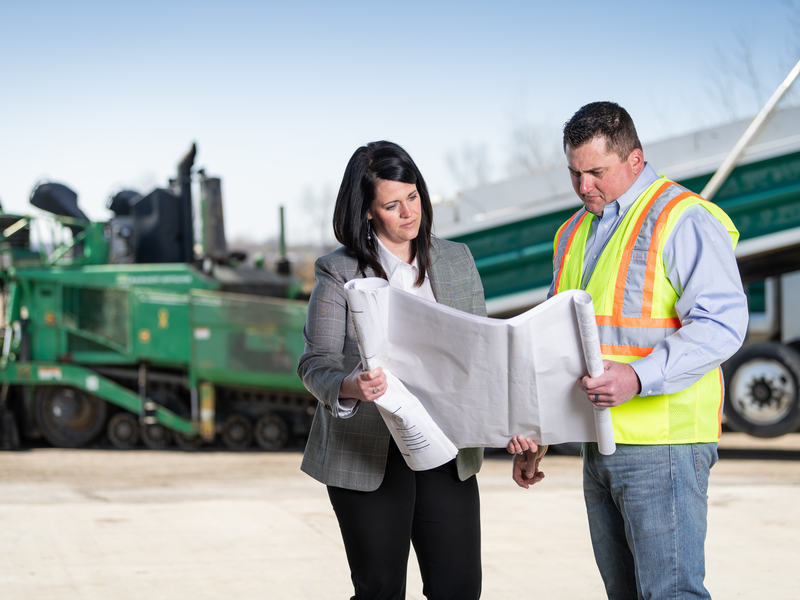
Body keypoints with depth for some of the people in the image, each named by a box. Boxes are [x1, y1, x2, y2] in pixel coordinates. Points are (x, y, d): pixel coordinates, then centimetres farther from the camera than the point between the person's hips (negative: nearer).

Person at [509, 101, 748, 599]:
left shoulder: (682, 221, -8)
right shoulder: (575, 233, 17)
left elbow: (721, 324, -18)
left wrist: (639, 378, -30)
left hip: (663, 445, -8)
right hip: (598, 446, 8)